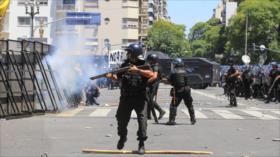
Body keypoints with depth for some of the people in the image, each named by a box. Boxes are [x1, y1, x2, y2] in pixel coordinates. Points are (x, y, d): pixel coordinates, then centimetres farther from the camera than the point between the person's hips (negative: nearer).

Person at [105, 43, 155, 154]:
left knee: (142, 119, -8)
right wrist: (111, 76, -7)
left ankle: (141, 143, 1)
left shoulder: (144, 64, -5)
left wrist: (137, 70, -29)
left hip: (140, 98, -3)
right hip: (126, 98, 3)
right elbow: (118, 78, 13)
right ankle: (122, 138, 36)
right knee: (122, 119, 11)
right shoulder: (125, 65, 5)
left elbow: (151, 74, -23)